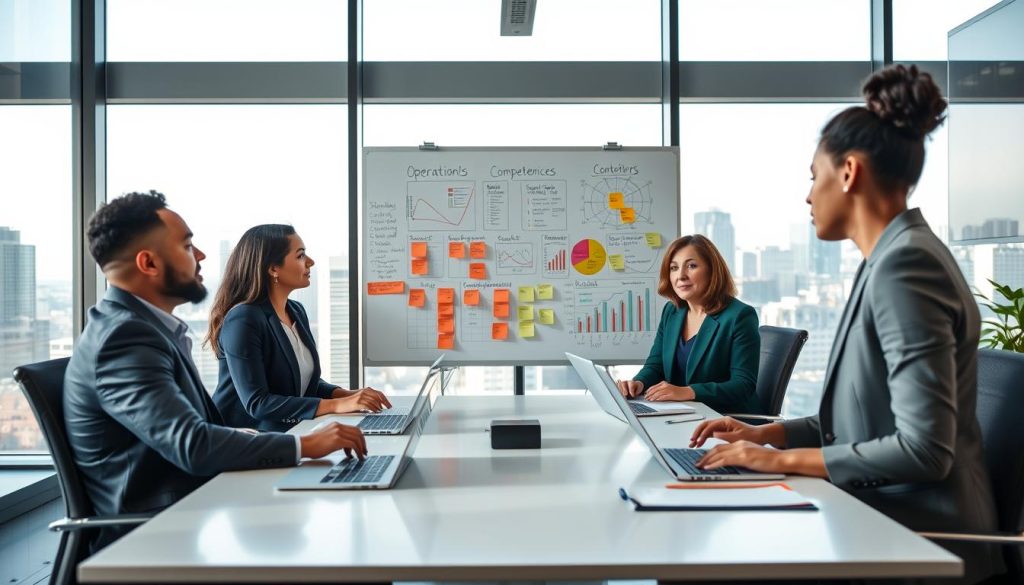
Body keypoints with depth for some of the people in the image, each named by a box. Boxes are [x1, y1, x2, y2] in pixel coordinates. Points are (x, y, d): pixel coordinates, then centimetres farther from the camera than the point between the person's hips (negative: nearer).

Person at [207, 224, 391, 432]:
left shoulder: (296, 311, 8)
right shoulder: (243, 319, -18)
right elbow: (256, 402, -23)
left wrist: (346, 395, -5)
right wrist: (336, 405, -26)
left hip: (288, 433, 7)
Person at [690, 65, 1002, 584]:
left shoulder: (905, 262, -21)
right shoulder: (892, 257, 10)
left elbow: (924, 449, -25)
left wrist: (783, 459, -18)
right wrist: (766, 433, 6)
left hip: (918, 533, -8)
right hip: (883, 511, 8)